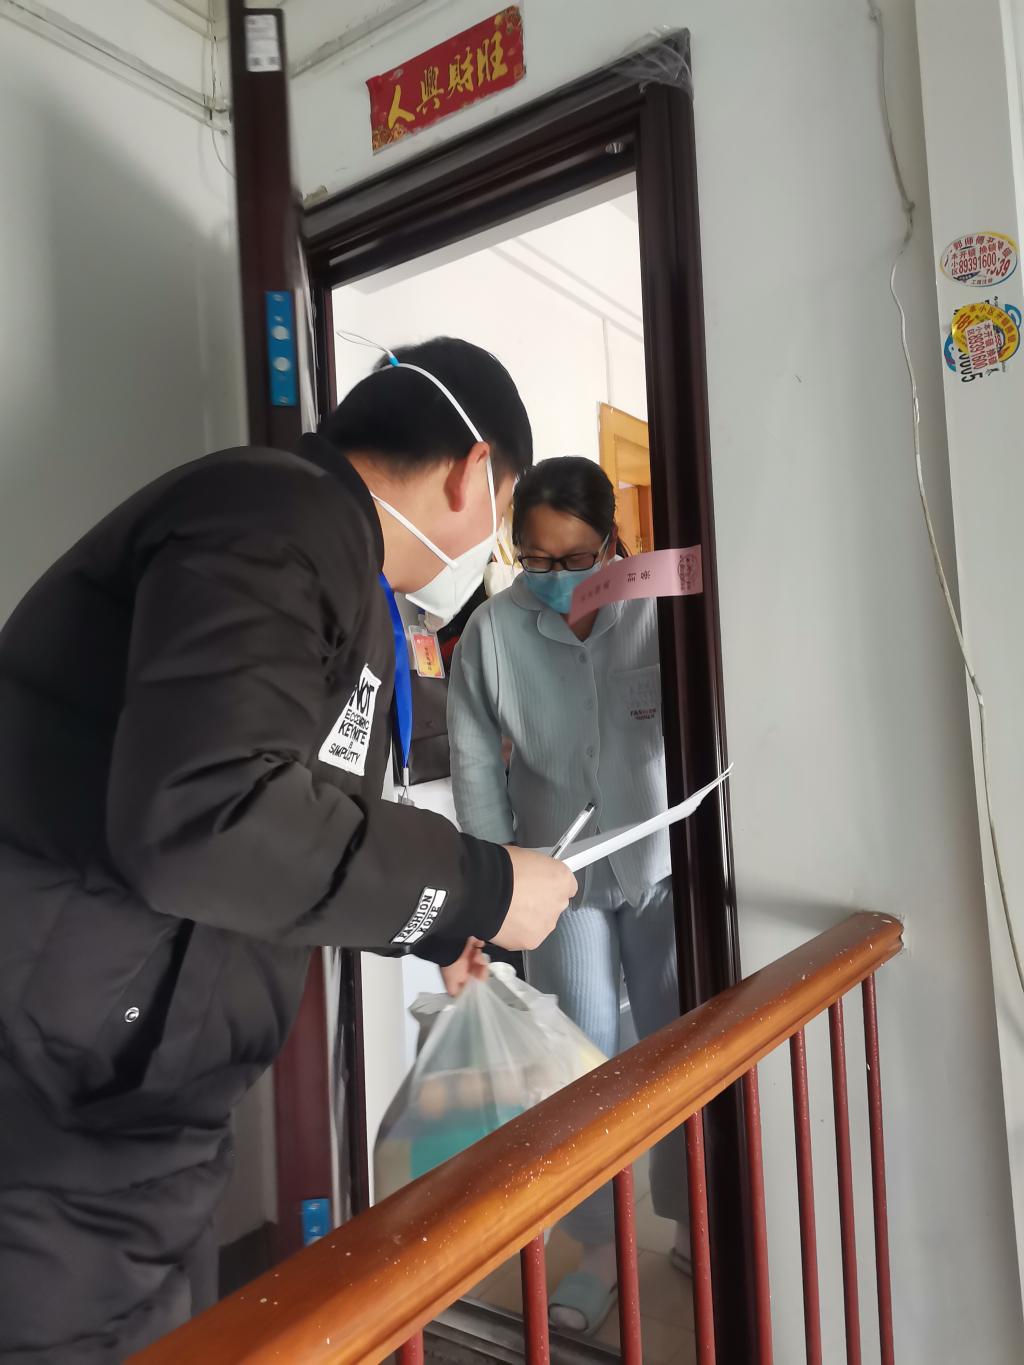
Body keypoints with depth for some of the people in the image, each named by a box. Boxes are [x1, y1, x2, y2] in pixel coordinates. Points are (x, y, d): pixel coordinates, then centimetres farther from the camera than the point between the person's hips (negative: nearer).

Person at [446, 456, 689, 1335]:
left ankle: (690, 1219, 36)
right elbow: (478, 771, -11)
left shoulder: (660, 611, -16)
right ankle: (599, 1246, 28)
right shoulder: (492, 633, -14)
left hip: (664, 864, 0)